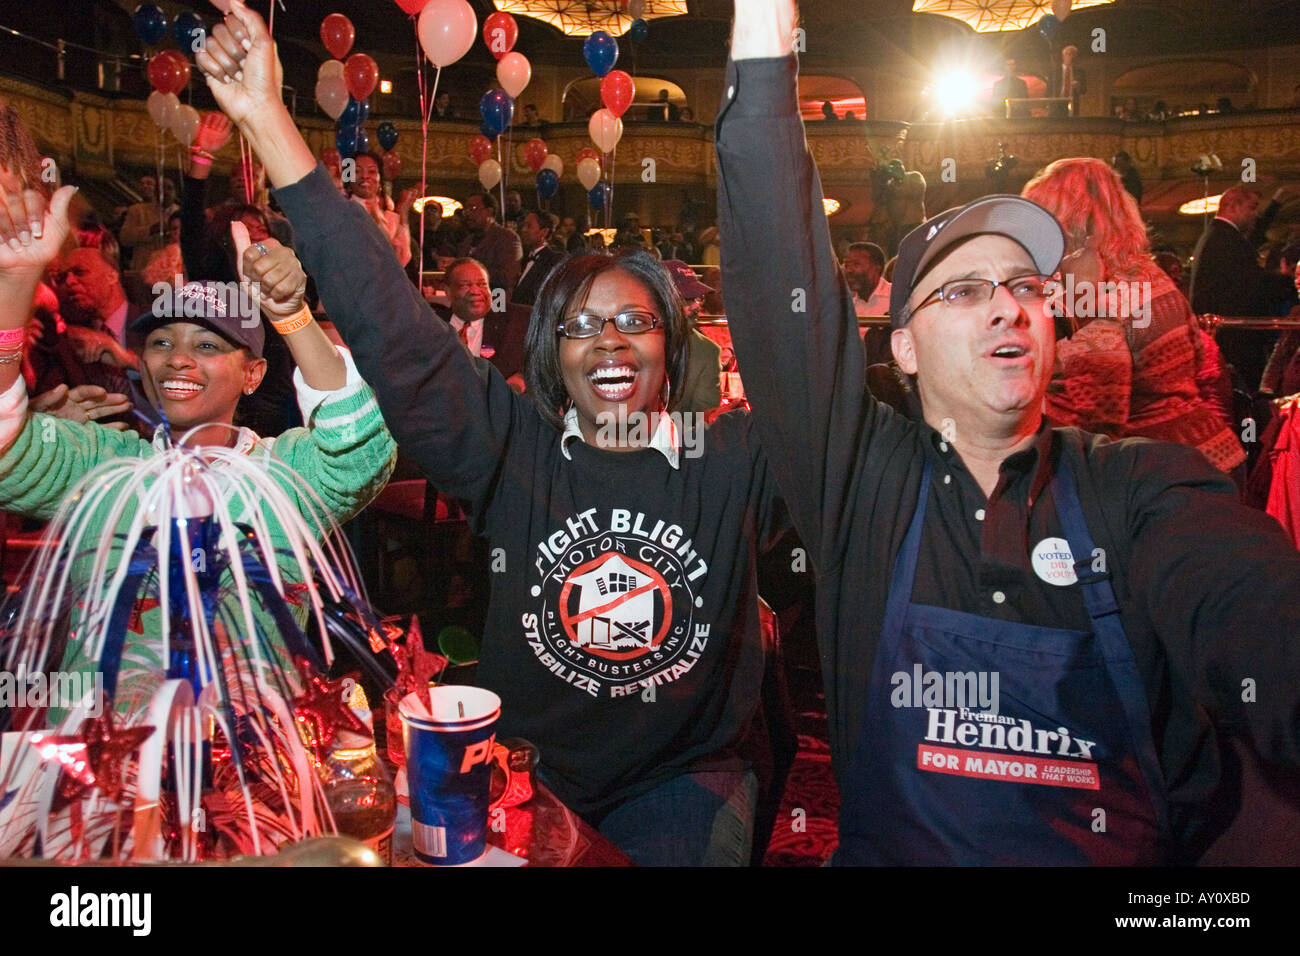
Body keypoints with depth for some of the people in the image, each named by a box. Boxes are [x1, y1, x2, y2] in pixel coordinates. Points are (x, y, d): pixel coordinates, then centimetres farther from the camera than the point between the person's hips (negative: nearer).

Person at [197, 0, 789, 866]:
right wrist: (268, 120, -16)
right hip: (527, 773, 1)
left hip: (688, 779, 0)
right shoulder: (512, 448, -7)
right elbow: (392, 329, -12)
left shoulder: (735, 459, -7)